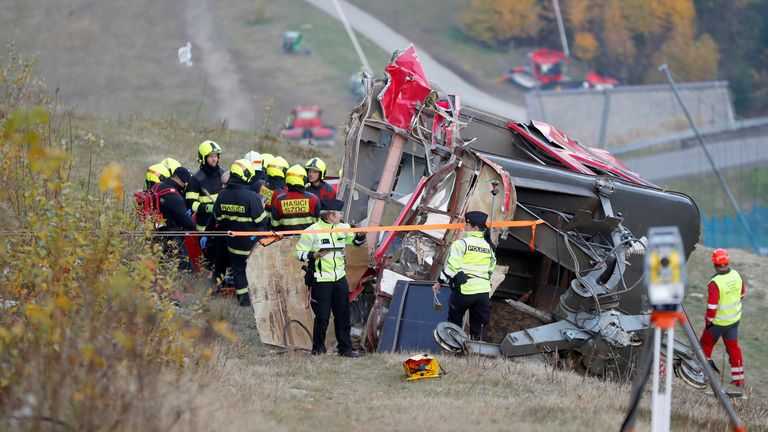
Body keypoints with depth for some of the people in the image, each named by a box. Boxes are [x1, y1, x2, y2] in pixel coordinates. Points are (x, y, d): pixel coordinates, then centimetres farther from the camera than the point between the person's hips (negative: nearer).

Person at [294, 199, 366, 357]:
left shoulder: (342, 228, 7)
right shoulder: (312, 231, -11)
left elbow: (355, 241, 24)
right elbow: (299, 252, -7)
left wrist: (360, 236, 2)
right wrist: (313, 255, -22)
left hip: (340, 278, 6)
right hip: (321, 280, -6)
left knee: (343, 315, 9)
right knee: (322, 317, -3)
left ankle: (345, 348, 17)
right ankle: (318, 349, 11)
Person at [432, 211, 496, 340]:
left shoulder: (461, 243, -8)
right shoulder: (488, 246, 11)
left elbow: (452, 266, -11)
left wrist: (440, 281, -2)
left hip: (465, 290, -5)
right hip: (484, 290, 5)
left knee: (455, 320, 12)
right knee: (479, 326, 10)